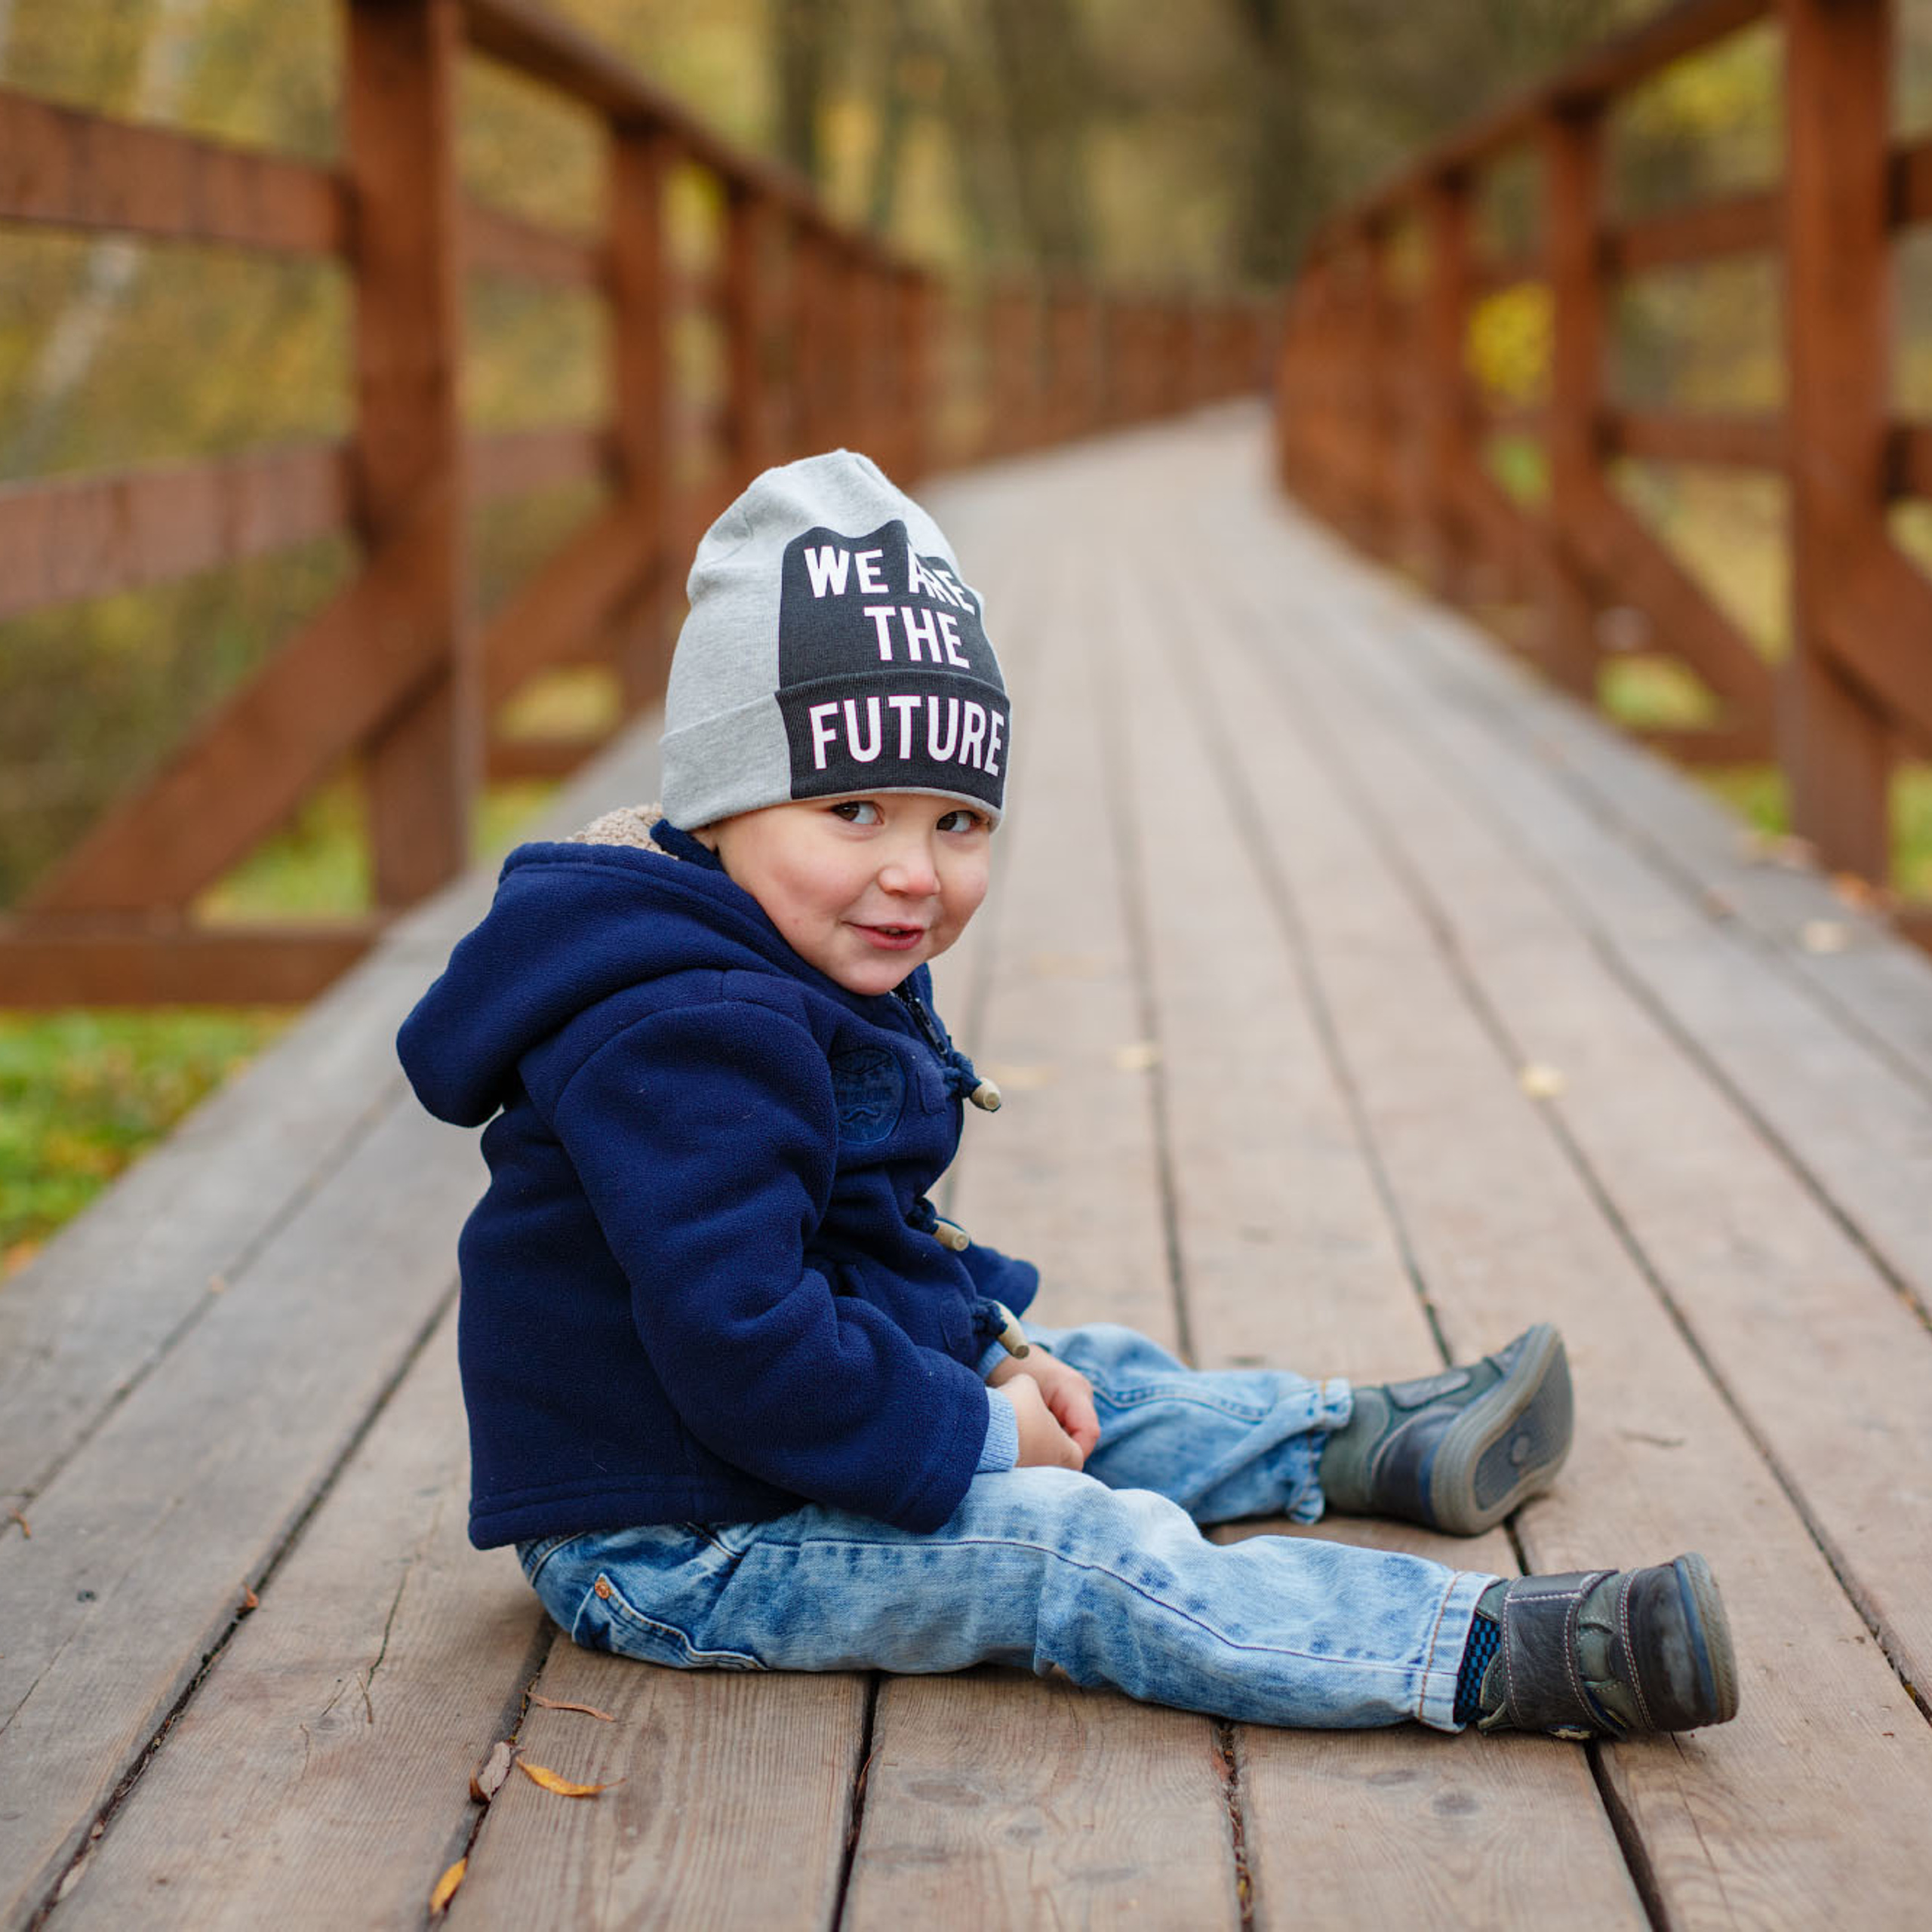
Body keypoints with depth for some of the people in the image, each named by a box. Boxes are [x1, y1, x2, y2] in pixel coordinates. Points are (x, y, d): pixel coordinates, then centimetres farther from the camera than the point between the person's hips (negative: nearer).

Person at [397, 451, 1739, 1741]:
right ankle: (1487, 1656, -26)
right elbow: (738, 1343, -33)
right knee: (1077, 1552, -22)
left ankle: (1367, 1444, 37)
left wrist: (990, 1352, 6)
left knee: (1091, 1386, 20)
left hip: (796, 1445, 11)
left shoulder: (824, 985, 9)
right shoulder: (687, 1044, -28)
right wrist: (970, 1432, -21)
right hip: (669, 1549, -11)